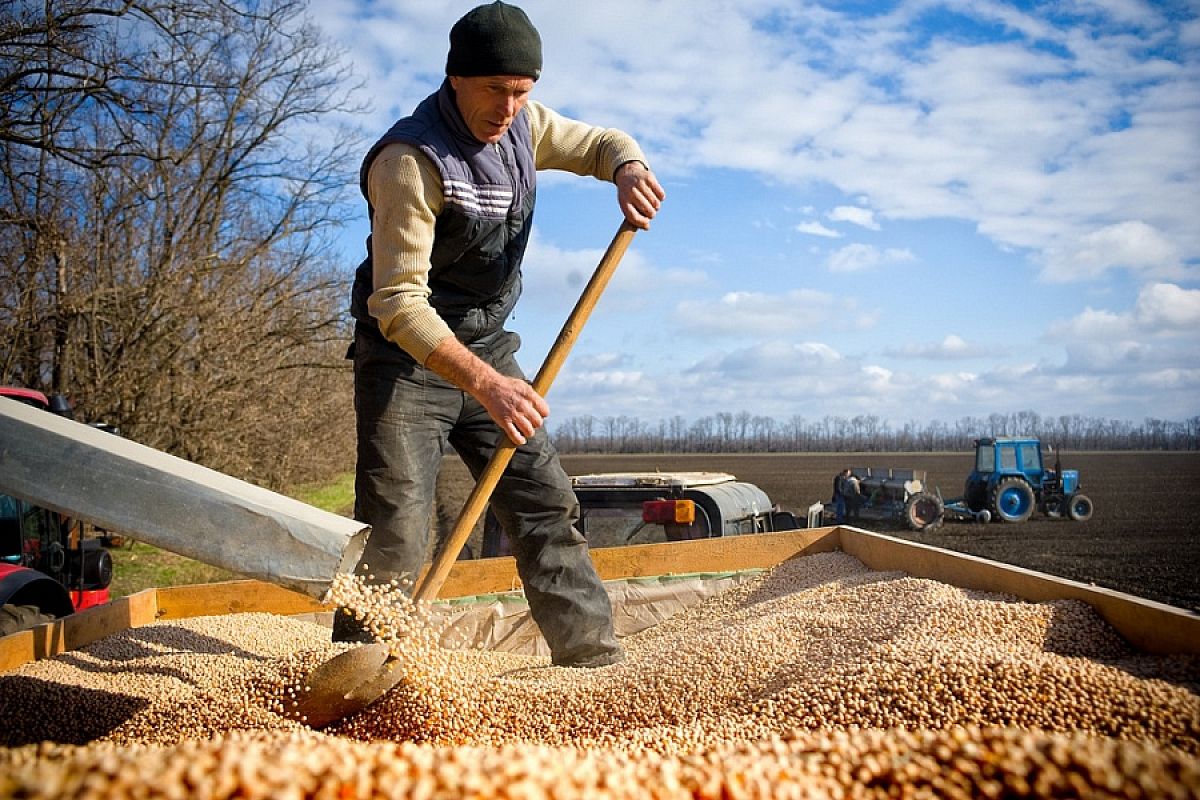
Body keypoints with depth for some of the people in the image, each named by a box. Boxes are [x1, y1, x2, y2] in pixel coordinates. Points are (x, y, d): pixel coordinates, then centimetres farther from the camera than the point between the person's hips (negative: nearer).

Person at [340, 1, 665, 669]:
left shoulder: (522, 126, 1)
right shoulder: (411, 159, -22)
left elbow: (603, 143, 15)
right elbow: (398, 303, -27)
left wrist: (628, 169, -12)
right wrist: (484, 383, -38)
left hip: (486, 349, 7)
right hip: (407, 357, -6)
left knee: (548, 503, 5)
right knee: (395, 532, -13)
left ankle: (597, 659, 12)